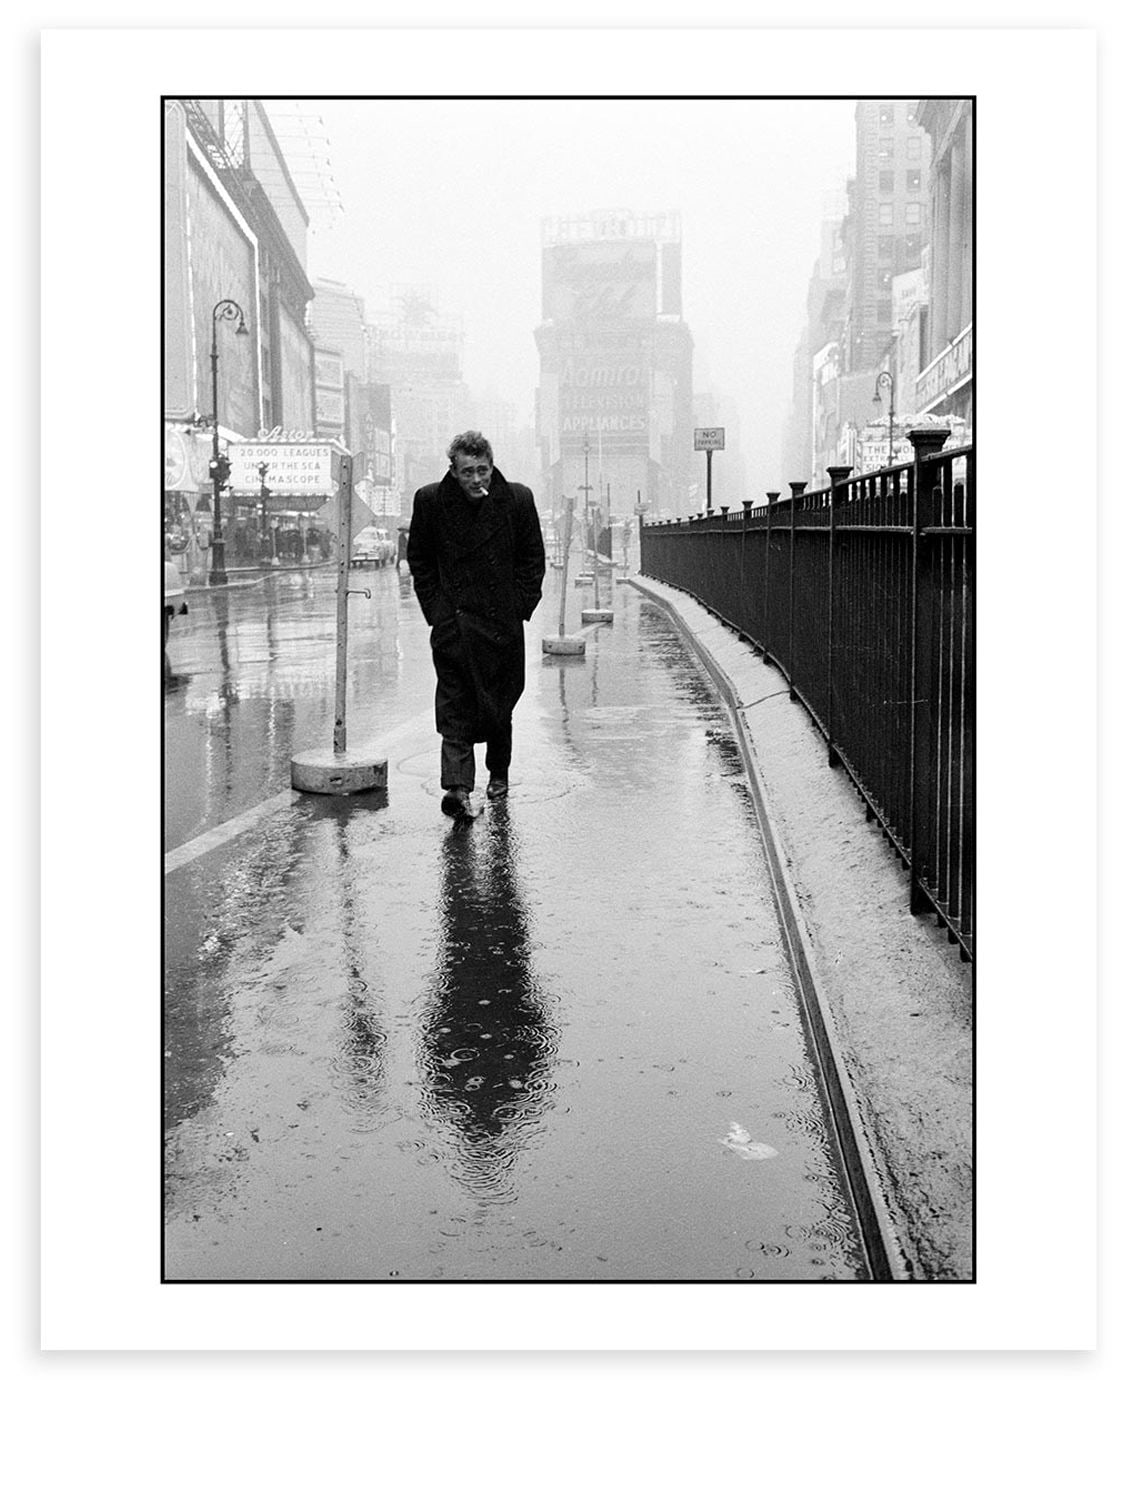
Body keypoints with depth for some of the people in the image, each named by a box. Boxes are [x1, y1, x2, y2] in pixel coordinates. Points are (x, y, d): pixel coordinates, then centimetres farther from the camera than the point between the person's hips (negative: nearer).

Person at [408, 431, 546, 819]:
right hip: (452, 622, -1)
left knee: (499, 706, 13)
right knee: (455, 707, -9)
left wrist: (521, 607, 0)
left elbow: (533, 559, 7)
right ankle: (457, 787, -13)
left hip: (503, 621, 1)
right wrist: (435, 608, 0)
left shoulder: (518, 500, -3)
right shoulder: (430, 501, -3)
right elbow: (418, 558, 8)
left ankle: (498, 772, 34)